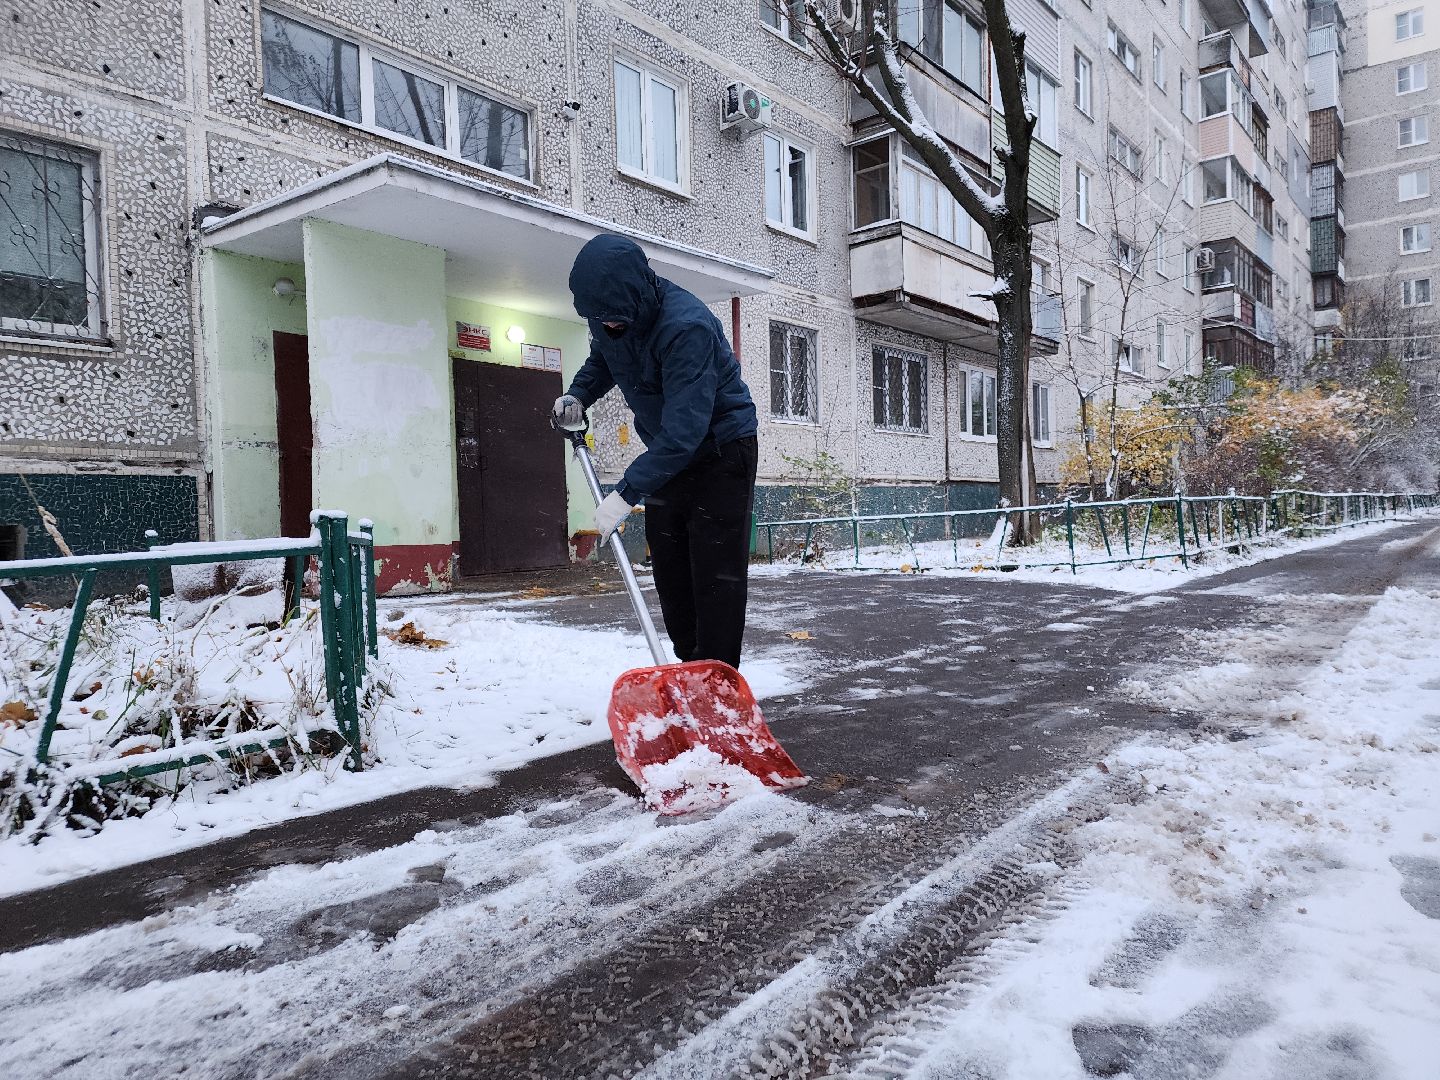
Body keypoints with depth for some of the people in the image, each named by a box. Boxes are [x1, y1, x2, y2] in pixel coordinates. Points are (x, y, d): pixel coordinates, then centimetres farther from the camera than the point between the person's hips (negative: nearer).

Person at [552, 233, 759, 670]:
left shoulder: (686, 326, -33)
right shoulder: (609, 314, -7)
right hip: (666, 454, 8)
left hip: (720, 452, -8)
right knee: (670, 574, 9)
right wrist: (578, 395, -5)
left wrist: (627, 493, -37)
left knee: (716, 577, -9)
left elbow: (685, 429, -37)